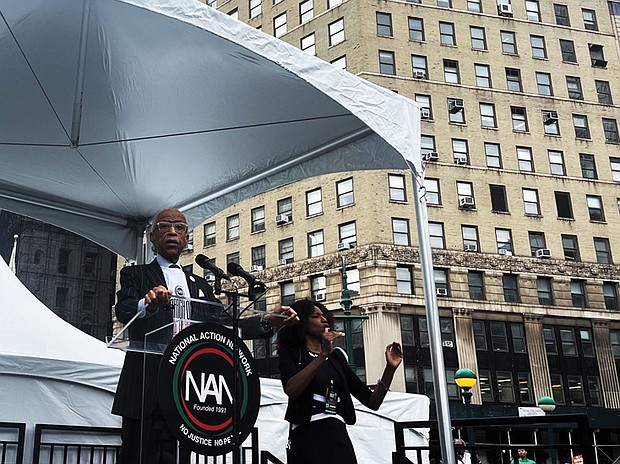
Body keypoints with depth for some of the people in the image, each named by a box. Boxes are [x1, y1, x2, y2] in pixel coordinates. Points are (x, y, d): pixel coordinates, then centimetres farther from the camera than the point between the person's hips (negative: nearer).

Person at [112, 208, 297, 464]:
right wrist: (148, 304, -33)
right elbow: (123, 310, -9)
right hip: (146, 389, -4)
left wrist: (267, 322, -5)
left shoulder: (200, 285, 23)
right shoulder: (135, 275, 11)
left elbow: (224, 325, 12)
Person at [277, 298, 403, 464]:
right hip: (307, 438, -4)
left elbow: (372, 402, 11)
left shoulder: (337, 357, 15)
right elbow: (291, 390, -18)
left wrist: (390, 368, -3)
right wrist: (323, 354, -22)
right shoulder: (291, 352, 4)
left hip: (339, 438, 4)